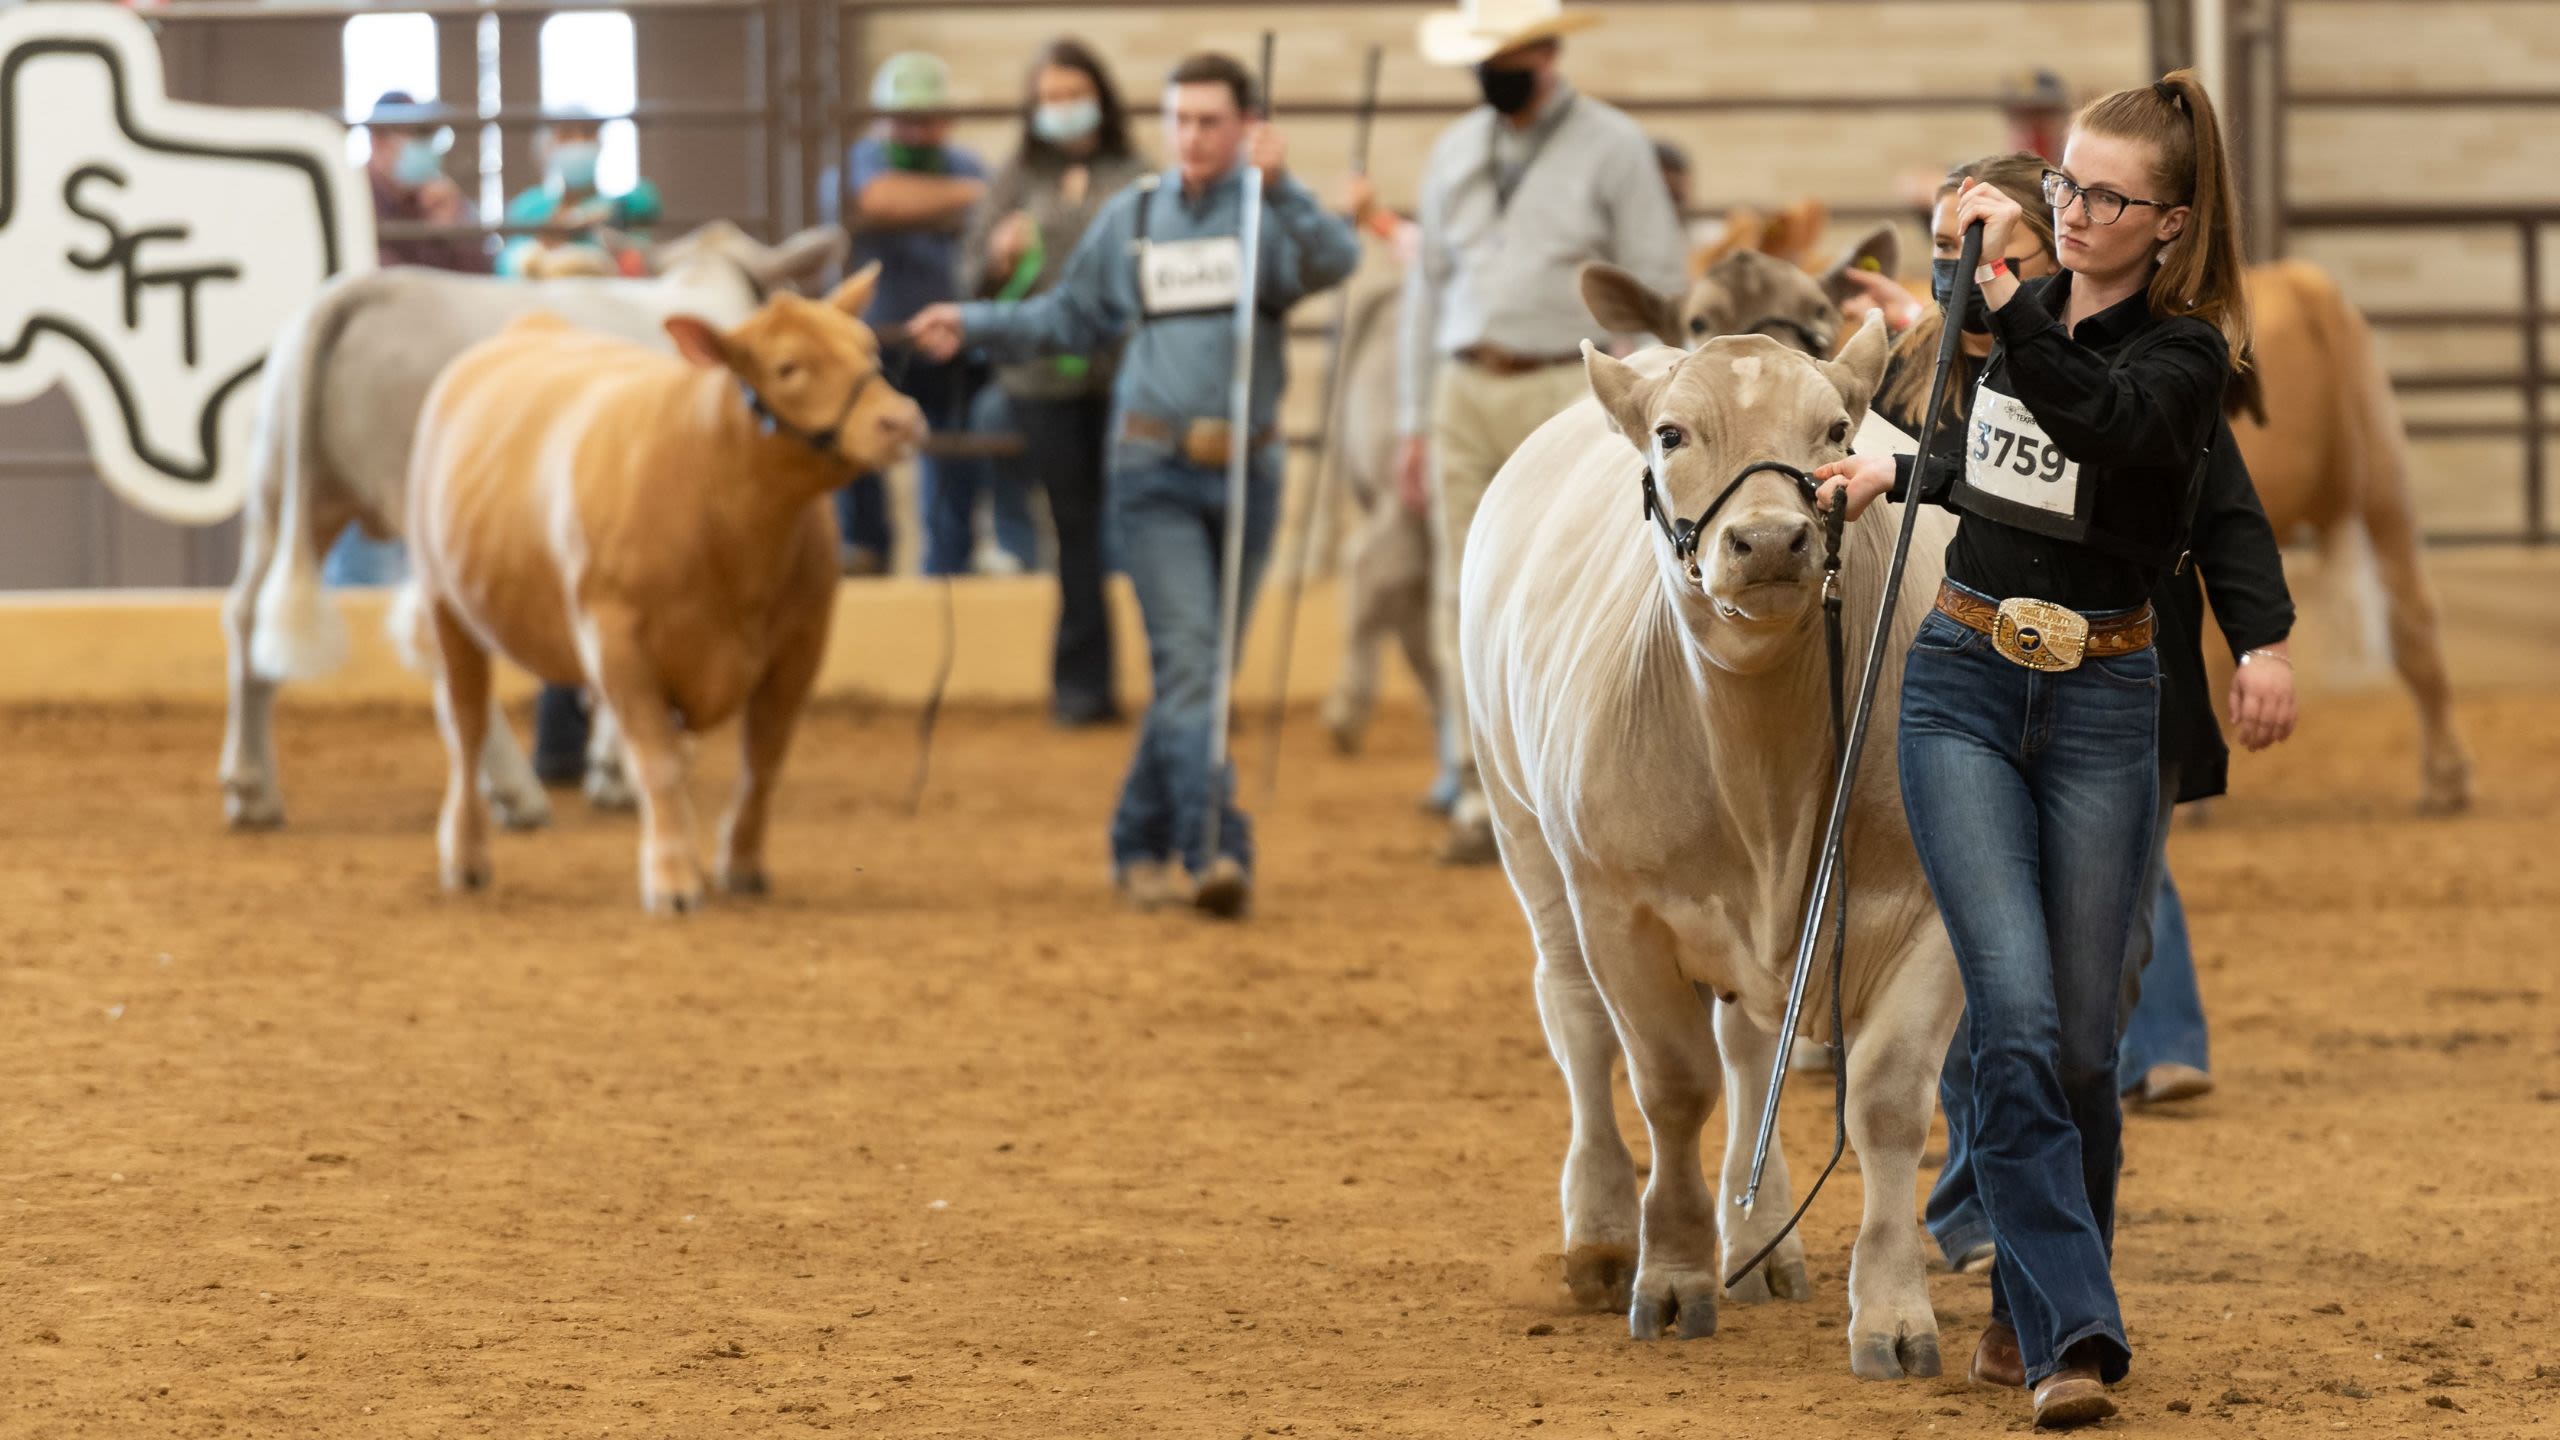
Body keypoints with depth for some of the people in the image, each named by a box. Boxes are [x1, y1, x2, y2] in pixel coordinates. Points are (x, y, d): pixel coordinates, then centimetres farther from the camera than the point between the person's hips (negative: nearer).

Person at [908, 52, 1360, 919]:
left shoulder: (1269, 218, -1)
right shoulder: (1130, 220, 6)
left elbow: (1335, 261, -22)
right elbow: (1072, 318, 16)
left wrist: (1279, 187, -36)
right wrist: (974, 326, 6)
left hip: (1247, 470, 1)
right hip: (1156, 472, -1)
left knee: (1204, 673, 11)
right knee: (1188, 662, -13)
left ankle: (1143, 844, 25)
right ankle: (1215, 848, -21)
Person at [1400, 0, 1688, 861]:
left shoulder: (1613, 150, 0)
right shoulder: (1454, 155, 15)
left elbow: (1658, 291, -2)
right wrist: (1415, 423, 15)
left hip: (1567, 393, -5)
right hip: (1466, 394, 5)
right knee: (1467, 605, 3)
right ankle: (1481, 799, 8)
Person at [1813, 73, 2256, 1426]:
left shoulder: (2180, 357, -9)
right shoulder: (2028, 317, 7)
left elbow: (2094, 423, -32)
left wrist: (1999, 291, -41)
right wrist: (1896, 475, 39)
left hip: (2099, 706, -3)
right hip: (1963, 688, 3)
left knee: (2080, 1039, 3)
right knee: (2016, 1018, -13)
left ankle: (2031, 1308, 22)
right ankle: (2074, 1337, -18)